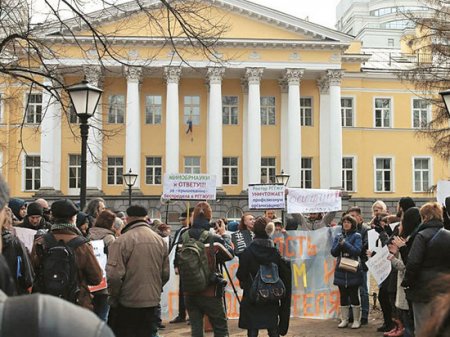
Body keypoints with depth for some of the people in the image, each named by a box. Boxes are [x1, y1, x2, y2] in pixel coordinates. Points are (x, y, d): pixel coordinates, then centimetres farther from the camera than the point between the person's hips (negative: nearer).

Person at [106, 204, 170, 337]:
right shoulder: (160, 240, 3)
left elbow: (114, 275, -19)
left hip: (127, 303, -5)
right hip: (152, 302, 5)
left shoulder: (121, 241, -14)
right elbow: (165, 274, 7)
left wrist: (113, 297, -4)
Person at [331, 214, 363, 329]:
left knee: (354, 295, -1)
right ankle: (344, 320, 16)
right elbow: (333, 253, 3)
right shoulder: (338, 237, 10)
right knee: (343, 296, 8)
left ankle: (356, 320, 8)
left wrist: (345, 243, -21)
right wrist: (339, 244, -14)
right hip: (341, 271, 4)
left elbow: (357, 251, -14)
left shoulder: (356, 236, -1)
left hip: (353, 271, -4)